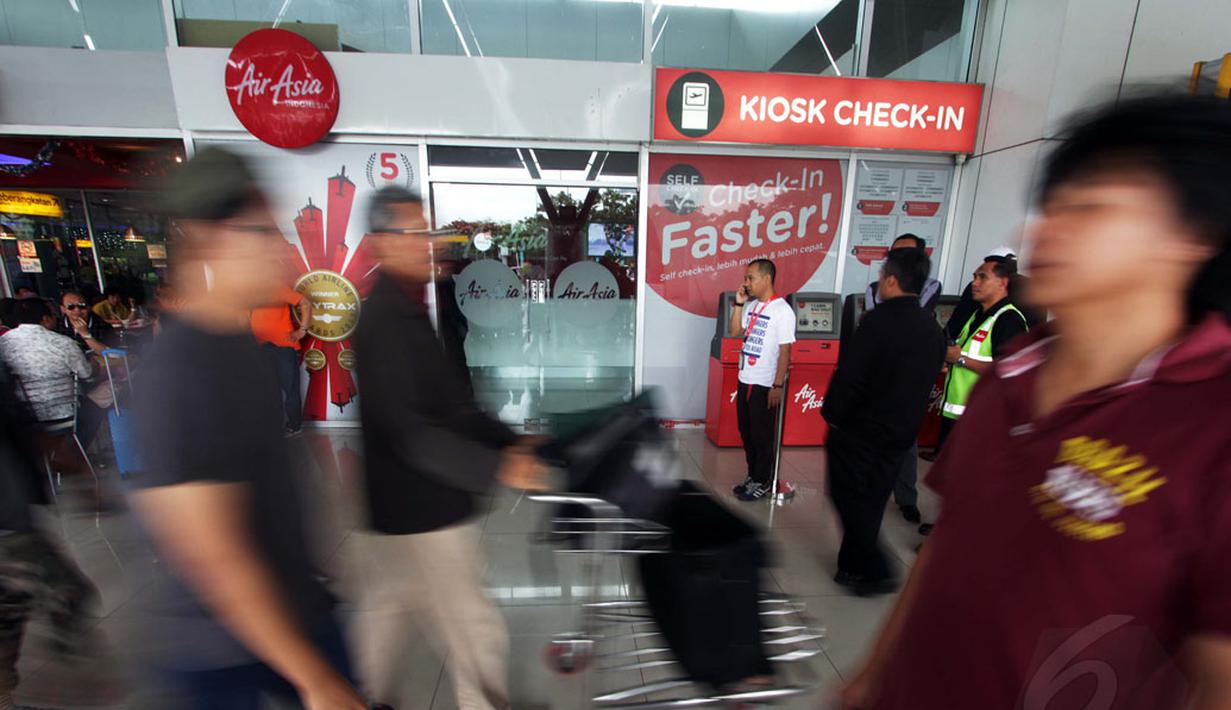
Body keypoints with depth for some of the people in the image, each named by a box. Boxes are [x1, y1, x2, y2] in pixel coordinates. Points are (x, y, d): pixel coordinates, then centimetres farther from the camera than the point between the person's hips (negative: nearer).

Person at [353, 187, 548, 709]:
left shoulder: (404, 311, 10)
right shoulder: (384, 322, -22)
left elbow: (447, 404, 11)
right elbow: (412, 431, -29)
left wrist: (508, 440, 5)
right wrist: (497, 467, -35)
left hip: (406, 506, 10)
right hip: (423, 511, -10)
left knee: (391, 603, 27)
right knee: (474, 632, 4)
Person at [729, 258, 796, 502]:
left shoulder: (782, 310, -14)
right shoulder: (750, 306, 7)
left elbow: (785, 351, -15)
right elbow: (734, 332, 8)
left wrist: (778, 386, -16)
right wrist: (739, 304, -1)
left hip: (765, 385, -7)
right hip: (745, 380, 7)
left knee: (762, 435, 5)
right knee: (746, 432, 15)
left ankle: (762, 482, 20)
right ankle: (753, 476, 31)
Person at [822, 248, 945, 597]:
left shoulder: (878, 321, -20)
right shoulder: (933, 329, 5)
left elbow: (849, 376, -22)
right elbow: (927, 382, 12)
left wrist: (833, 415, -9)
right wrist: (906, 420, 19)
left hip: (860, 429, -7)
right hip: (901, 433, 7)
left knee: (850, 500, 8)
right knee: (870, 503, 17)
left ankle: (876, 571, 8)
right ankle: (853, 567, 29)